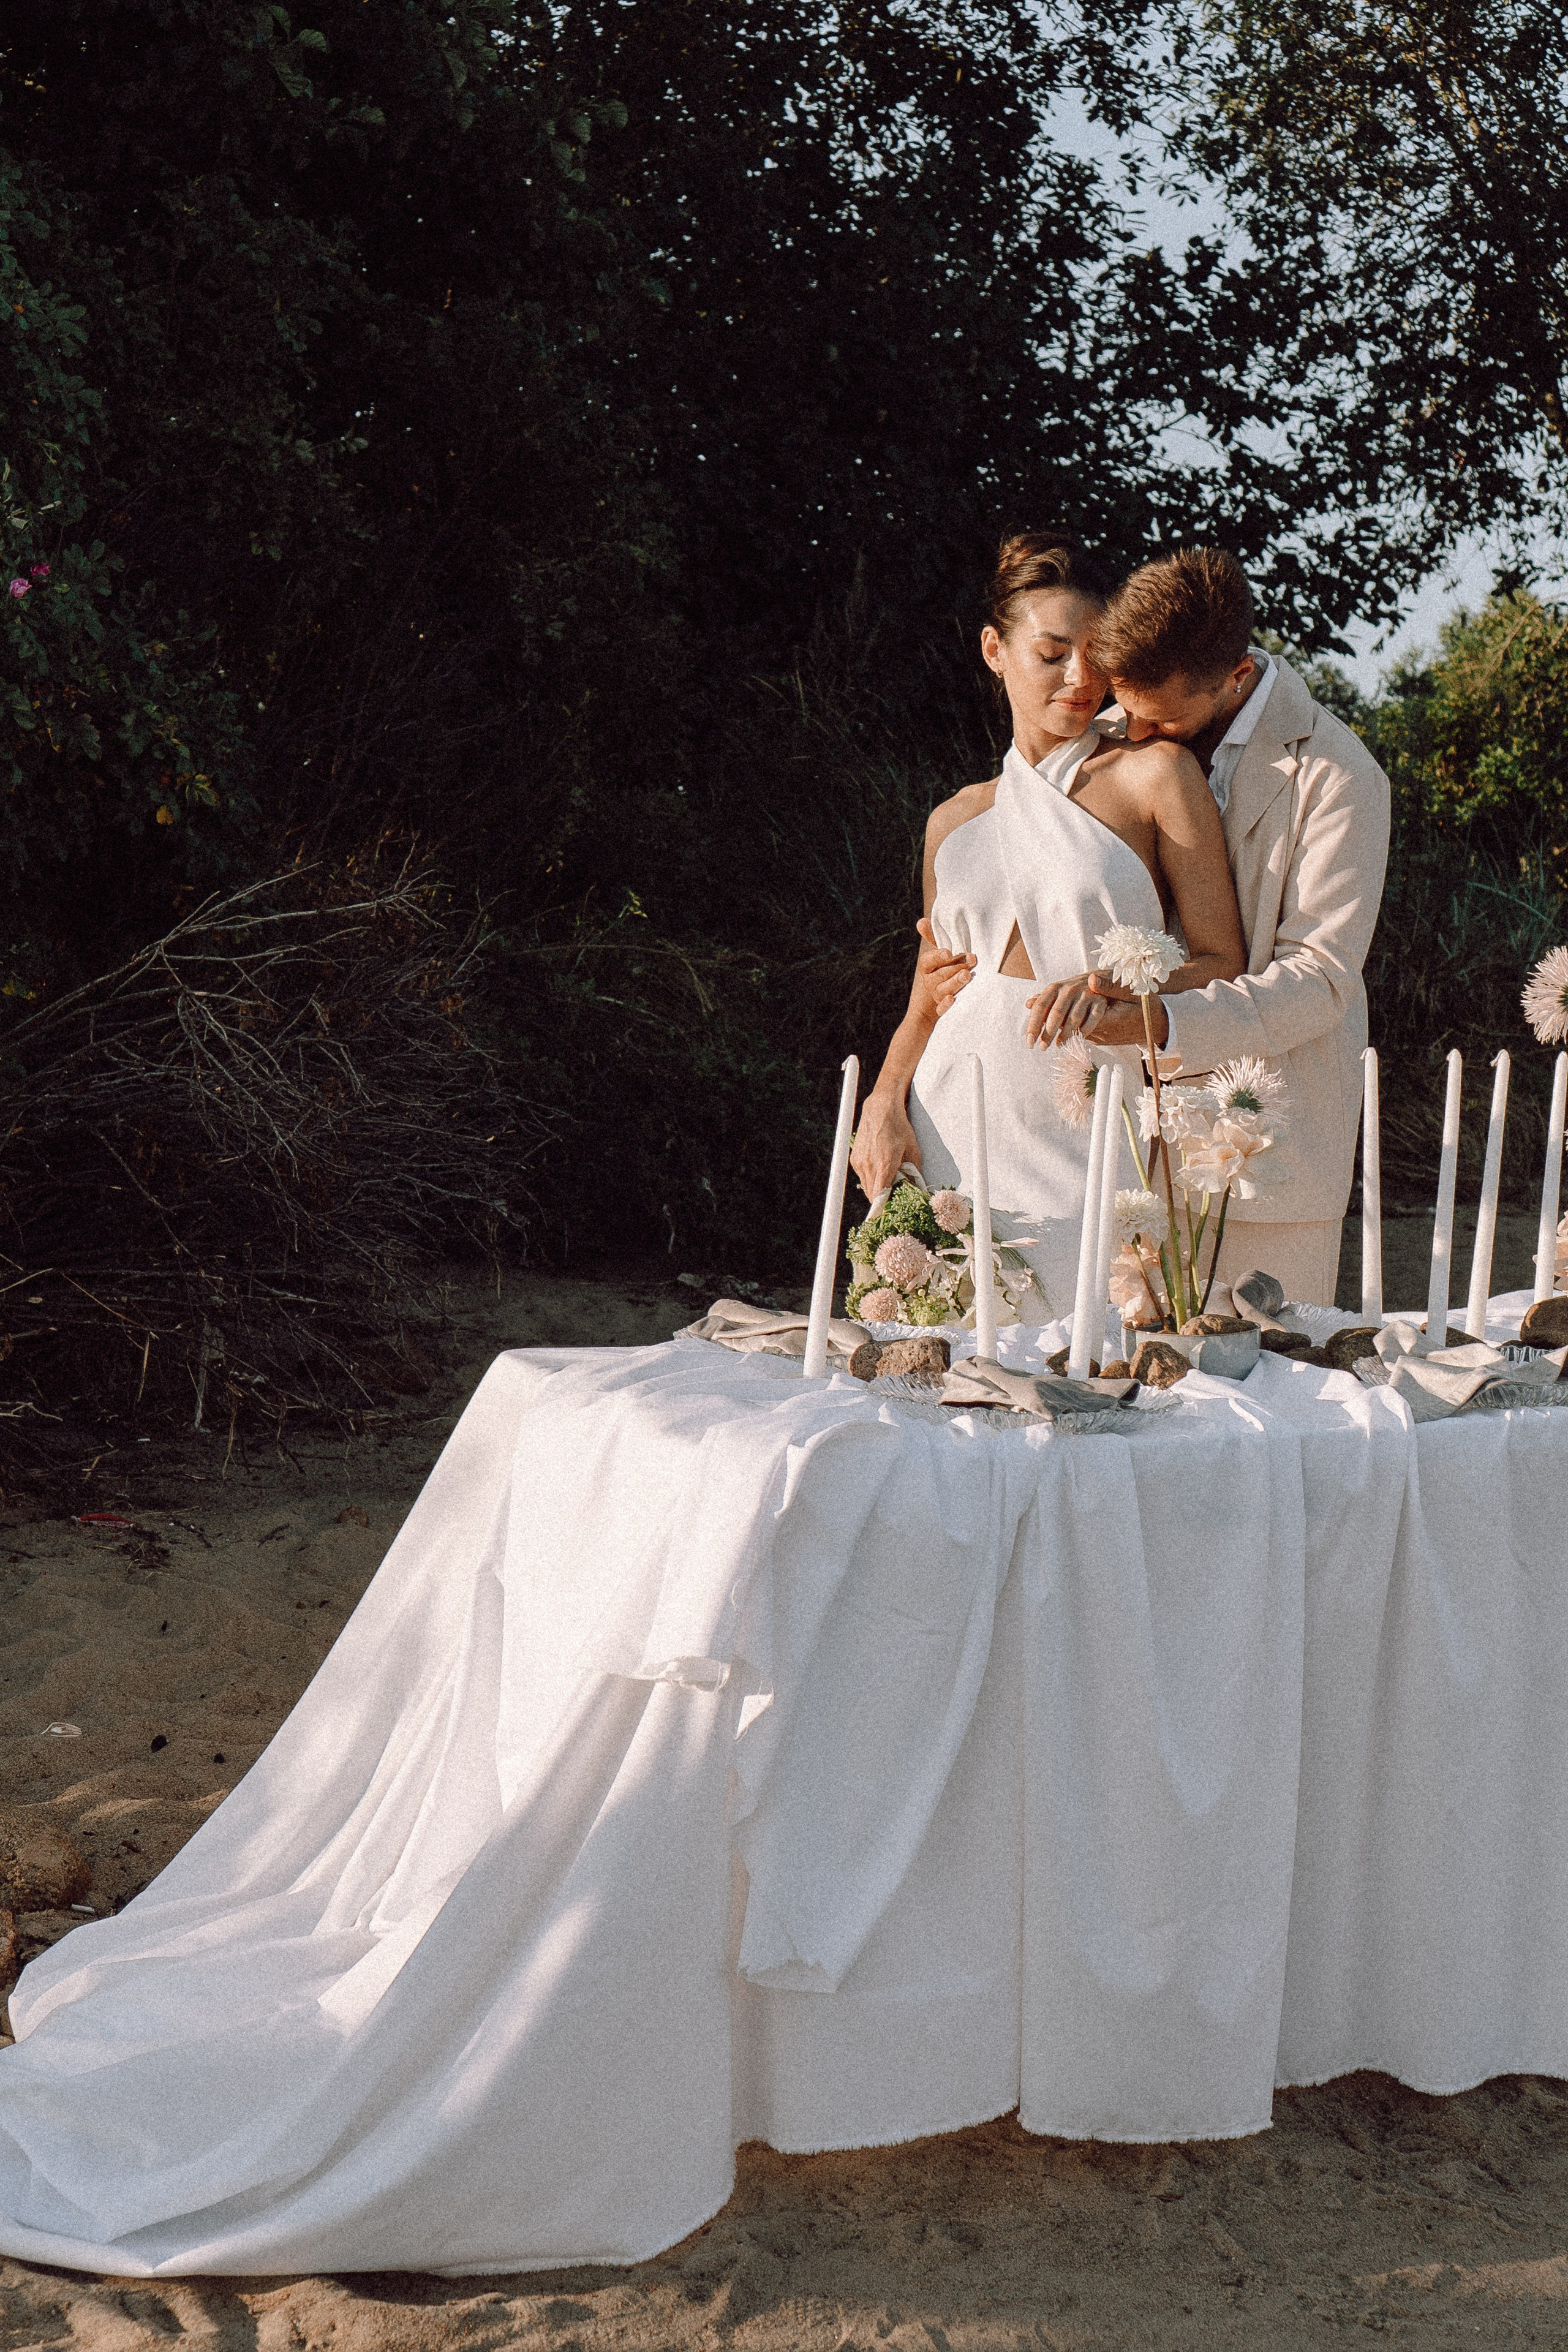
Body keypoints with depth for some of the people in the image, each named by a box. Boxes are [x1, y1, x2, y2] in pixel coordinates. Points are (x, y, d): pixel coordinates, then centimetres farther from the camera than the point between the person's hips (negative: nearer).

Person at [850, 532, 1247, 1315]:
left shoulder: (1154, 775, 4)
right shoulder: (956, 820, 16)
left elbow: (1223, 965, 0)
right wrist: (884, 1102, -1)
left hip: (1078, 1137, -3)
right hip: (949, 1129, 3)